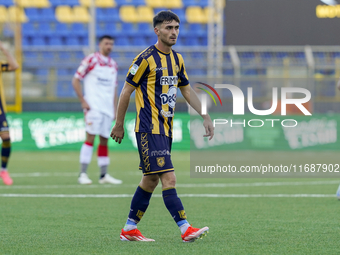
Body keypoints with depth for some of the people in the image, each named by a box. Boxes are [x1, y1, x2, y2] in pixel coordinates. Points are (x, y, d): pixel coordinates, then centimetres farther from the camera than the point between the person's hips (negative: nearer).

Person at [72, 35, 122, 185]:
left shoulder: (113, 65, 16)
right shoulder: (91, 60, -2)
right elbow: (75, 81, -3)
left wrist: (114, 109, 15)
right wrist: (83, 102, -10)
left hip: (107, 108, 6)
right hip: (93, 107, -6)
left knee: (104, 140, 7)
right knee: (91, 137, -12)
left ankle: (104, 175, 12)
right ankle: (83, 174, -12)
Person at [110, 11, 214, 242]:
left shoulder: (177, 59, 12)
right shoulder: (146, 58, -11)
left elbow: (187, 90, 23)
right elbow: (126, 91, -5)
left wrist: (205, 117, 16)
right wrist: (119, 125, -3)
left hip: (166, 129, 8)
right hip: (149, 129, -8)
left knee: (151, 180, 11)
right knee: (169, 179, -14)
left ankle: (129, 229, 20)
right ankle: (186, 229, -19)